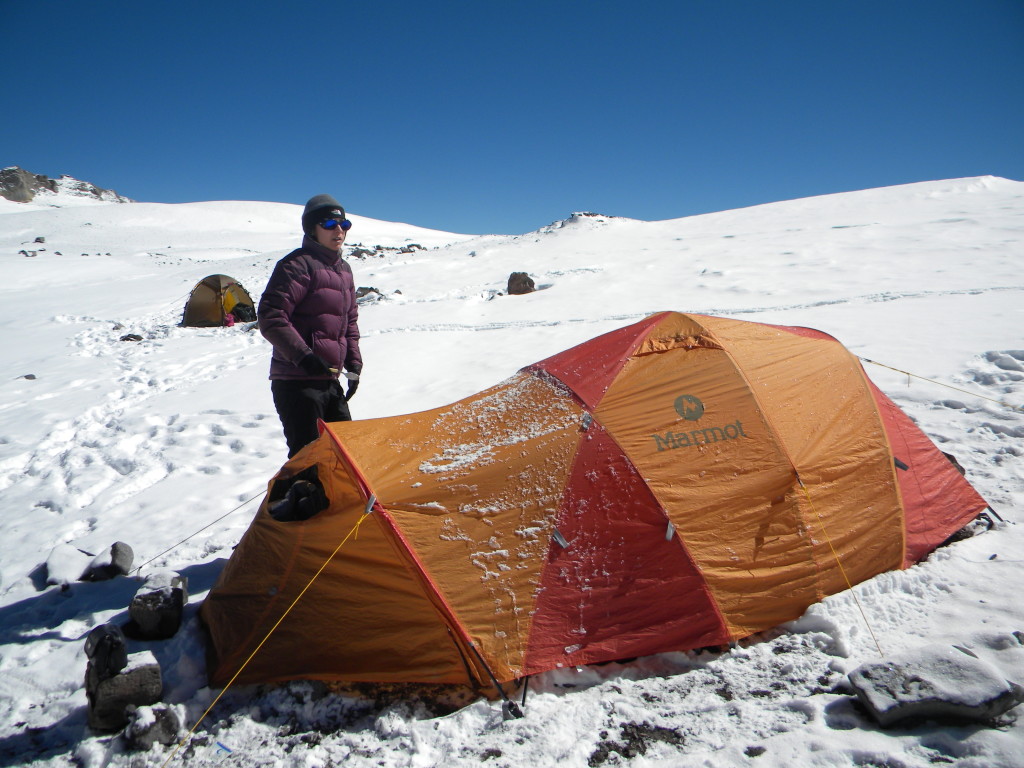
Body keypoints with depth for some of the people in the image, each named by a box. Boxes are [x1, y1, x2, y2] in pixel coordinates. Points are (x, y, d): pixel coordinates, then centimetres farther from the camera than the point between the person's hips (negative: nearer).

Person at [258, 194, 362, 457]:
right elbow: (270, 317, -18)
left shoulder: (343, 269, 16)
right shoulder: (298, 265, -11)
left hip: (329, 380, 9)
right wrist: (303, 356, -24)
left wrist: (353, 363, 15)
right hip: (297, 382, -9)